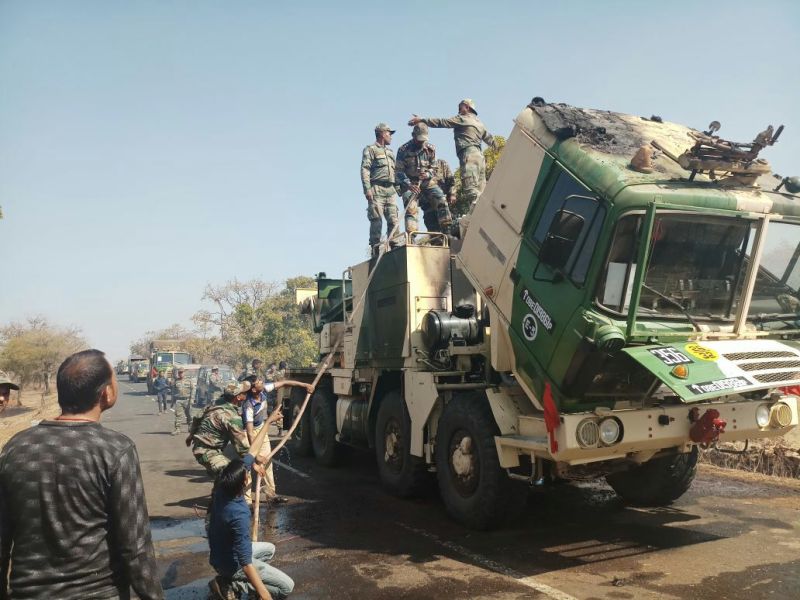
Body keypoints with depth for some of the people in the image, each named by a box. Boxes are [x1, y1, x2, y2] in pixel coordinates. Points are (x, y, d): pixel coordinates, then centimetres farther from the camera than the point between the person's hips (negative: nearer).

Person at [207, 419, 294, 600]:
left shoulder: (222, 487, -14)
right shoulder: (239, 515, -36)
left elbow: (252, 452, -4)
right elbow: (245, 563, -36)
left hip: (222, 554, 8)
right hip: (232, 563, -8)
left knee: (269, 549, 29)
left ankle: (230, 578, 11)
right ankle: (229, 585, -5)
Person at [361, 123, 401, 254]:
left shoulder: (390, 152, 26)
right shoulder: (370, 149, 5)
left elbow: (395, 173, 26)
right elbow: (365, 170, -6)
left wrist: (399, 189, 15)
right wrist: (367, 189, -17)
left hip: (390, 190, 6)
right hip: (377, 190, -6)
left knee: (393, 220, -1)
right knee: (376, 220, -9)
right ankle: (375, 248, -8)